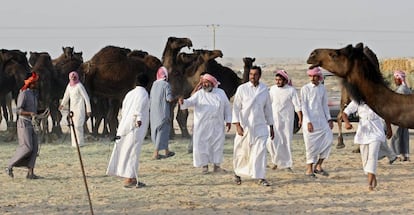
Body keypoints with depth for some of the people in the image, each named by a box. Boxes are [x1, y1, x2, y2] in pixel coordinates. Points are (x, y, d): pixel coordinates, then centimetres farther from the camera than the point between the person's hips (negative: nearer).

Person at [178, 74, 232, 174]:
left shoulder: (221, 93, 7)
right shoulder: (199, 94, 0)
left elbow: (227, 106, 12)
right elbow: (190, 101, -14)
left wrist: (228, 120, 8)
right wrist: (183, 102, -35)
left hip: (217, 125, 2)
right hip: (202, 126, -2)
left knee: (218, 144, 5)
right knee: (202, 144, -3)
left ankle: (216, 166, 15)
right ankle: (205, 166, 8)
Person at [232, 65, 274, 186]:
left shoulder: (264, 90, 5)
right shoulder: (242, 89, -3)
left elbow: (268, 108, 13)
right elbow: (236, 107, -3)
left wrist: (271, 126, 14)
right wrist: (237, 125, -12)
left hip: (260, 126, 2)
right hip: (244, 126, -1)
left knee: (260, 151, -9)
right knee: (242, 152, 6)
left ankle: (261, 178, -7)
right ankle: (237, 173, 27)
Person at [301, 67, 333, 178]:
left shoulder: (322, 88, 10)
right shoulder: (305, 89, -4)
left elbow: (325, 105, 16)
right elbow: (304, 106, -8)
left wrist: (329, 119, 8)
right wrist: (308, 122, -15)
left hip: (321, 119, 5)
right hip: (310, 120, -5)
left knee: (328, 139, -6)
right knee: (311, 145, -4)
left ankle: (318, 166, 5)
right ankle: (309, 169, 7)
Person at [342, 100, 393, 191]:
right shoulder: (357, 102, -6)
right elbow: (345, 113, -6)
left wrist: (389, 129, 18)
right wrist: (347, 122, -28)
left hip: (376, 131, -2)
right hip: (363, 131, 3)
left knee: (372, 155, -16)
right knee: (365, 157, 7)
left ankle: (370, 183, -21)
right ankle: (373, 179, 28)